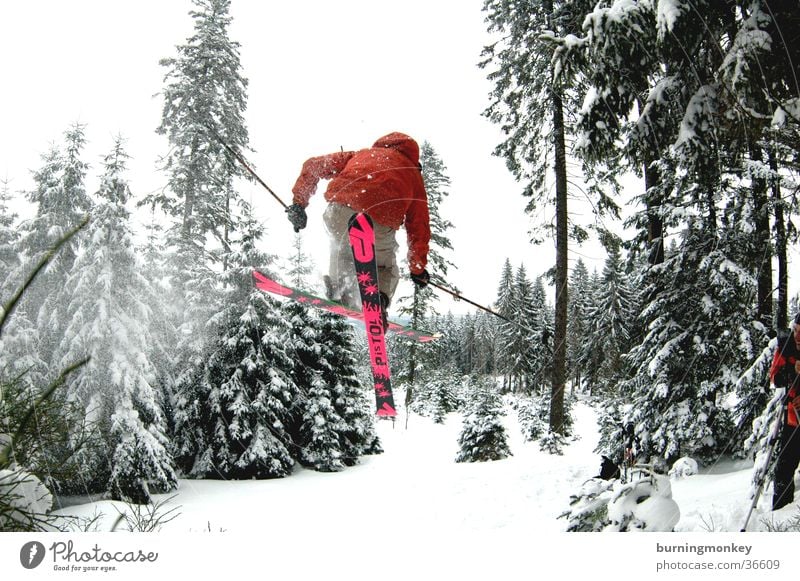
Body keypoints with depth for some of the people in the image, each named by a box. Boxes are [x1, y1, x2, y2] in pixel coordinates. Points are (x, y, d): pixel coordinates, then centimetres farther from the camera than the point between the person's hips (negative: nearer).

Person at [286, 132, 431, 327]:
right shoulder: (414, 175, 33)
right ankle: (378, 298, -5)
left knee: (342, 246, 35)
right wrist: (418, 268, 38)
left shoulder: (362, 154, 37)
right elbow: (419, 226, 29)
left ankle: (337, 288, 12)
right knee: (386, 269, 24)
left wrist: (299, 202, 35)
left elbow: (313, 166, 31)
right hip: (379, 222, -2)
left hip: (339, 211, 2)